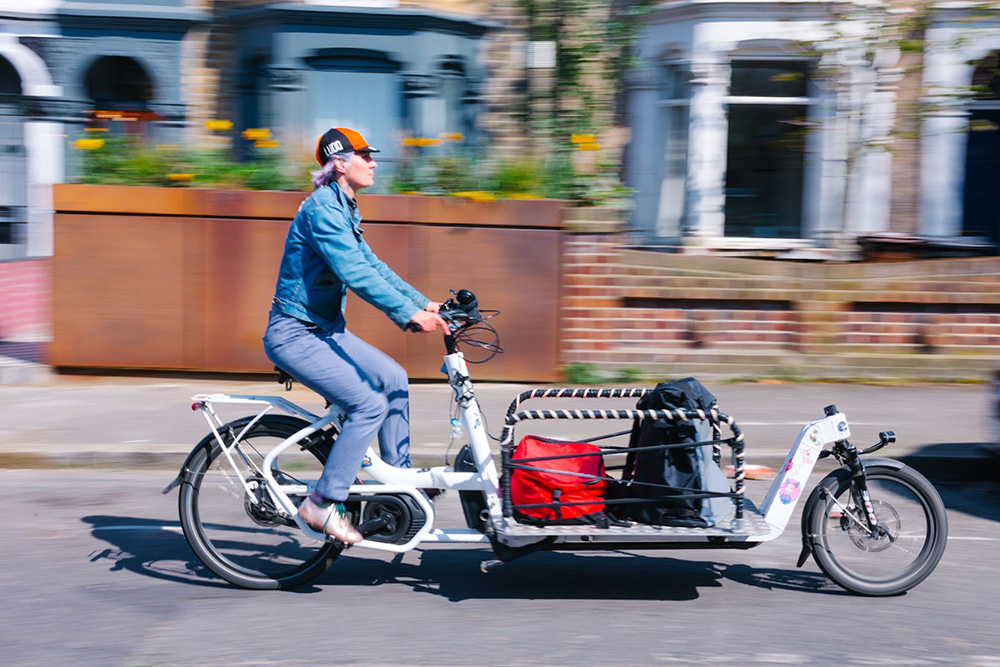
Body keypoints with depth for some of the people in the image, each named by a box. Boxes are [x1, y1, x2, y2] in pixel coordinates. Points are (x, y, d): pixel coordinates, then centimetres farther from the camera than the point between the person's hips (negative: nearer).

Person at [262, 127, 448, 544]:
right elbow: (356, 274, -28)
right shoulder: (323, 208, -19)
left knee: (392, 378, 9)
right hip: (293, 334, -10)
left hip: (324, 328, 10)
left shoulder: (344, 210, 13)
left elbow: (372, 266, 15)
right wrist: (410, 315, -31)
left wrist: (424, 303, 7)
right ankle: (323, 503, -10)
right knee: (369, 403, -17)